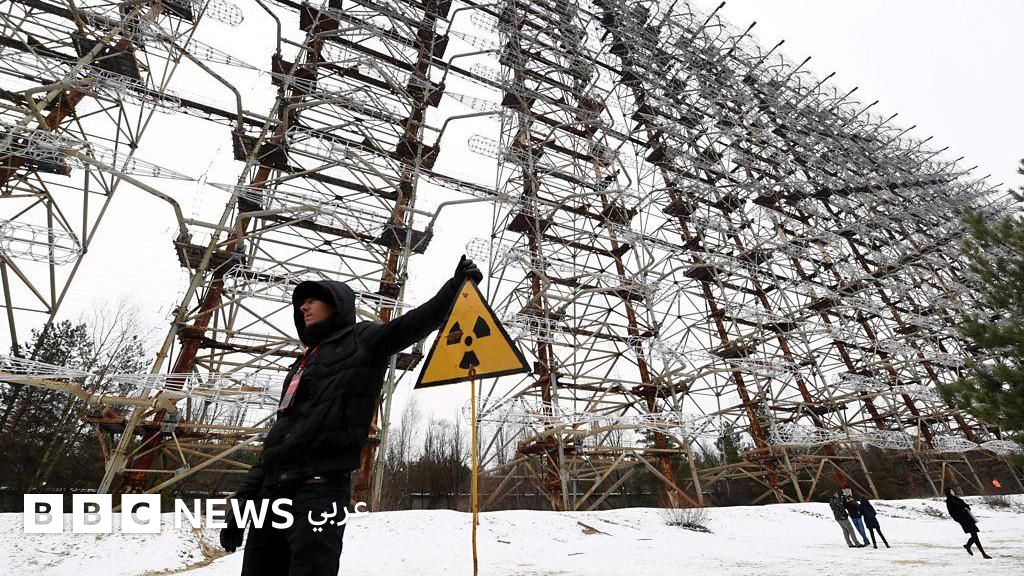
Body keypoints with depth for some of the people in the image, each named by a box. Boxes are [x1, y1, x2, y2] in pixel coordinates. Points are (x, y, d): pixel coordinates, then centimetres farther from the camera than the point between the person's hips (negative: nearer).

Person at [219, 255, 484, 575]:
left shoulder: (361, 341, 4)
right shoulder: (302, 365, 25)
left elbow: (416, 323, -12)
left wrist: (458, 283, -23)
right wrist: (243, 498, 21)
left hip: (319, 490, -8)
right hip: (272, 491, 8)